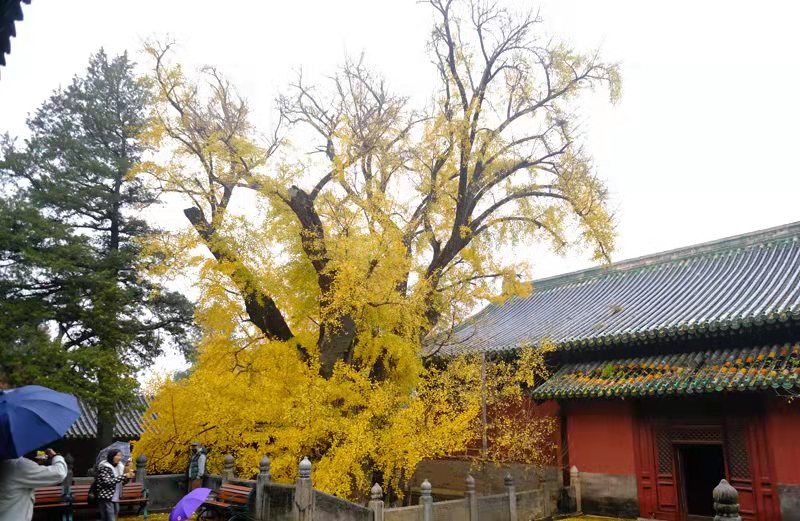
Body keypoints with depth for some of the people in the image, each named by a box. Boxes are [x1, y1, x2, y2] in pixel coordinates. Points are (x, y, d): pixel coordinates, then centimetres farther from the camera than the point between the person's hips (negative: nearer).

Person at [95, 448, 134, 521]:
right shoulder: (104, 467, -14)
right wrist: (123, 476, -24)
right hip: (106, 498, -8)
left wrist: (128, 477, -4)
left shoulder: (119, 466, 9)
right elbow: (107, 482, -24)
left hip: (115, 499, 8)